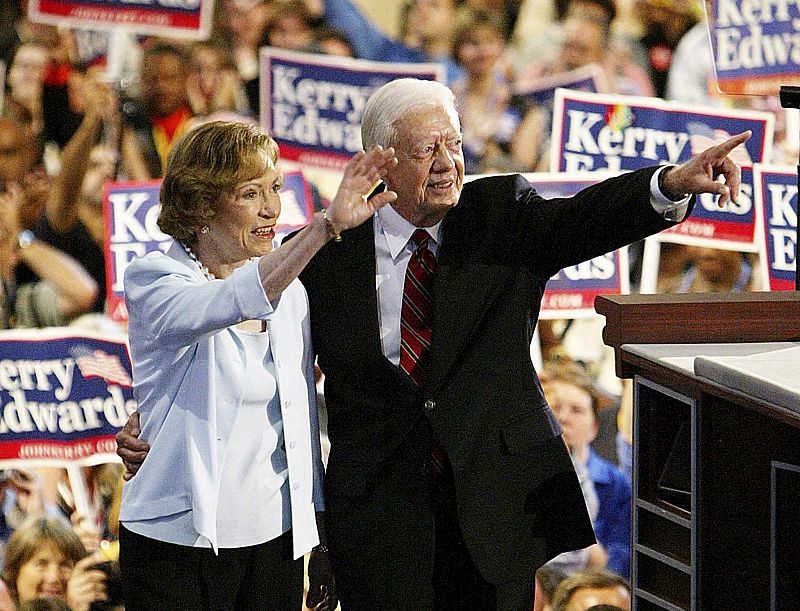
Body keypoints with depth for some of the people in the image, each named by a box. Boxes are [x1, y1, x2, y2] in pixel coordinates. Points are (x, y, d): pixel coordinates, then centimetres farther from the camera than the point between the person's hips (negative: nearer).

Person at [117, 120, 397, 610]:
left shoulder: (289, 293, 8)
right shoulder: (152, 281, -9)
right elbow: (234, 303, -32)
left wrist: (321, 541, 13)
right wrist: (327, 225, -44)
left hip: (275, 538, 5)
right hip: (181, 546, -5)